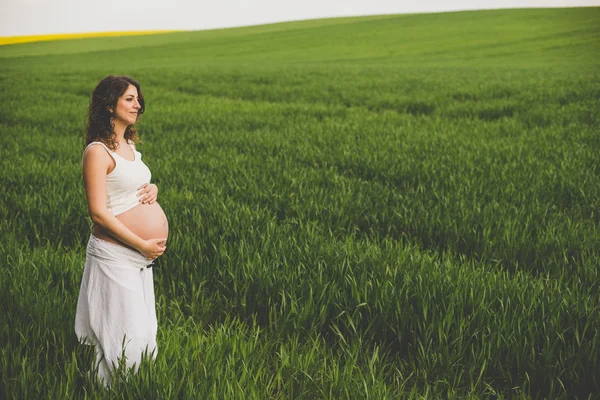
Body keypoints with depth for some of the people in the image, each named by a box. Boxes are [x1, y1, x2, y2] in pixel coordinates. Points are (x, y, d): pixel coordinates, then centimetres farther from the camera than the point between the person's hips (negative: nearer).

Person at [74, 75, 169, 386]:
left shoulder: (129, 144, 11)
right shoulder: (98, 151, -15)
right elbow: (98, 212, -20)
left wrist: (152, 189, 2)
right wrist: (143, 245, -18)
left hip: (140, 255, 9)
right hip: (115, 254, -9)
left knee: (144, 330, 16)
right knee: (125, 335, -1)